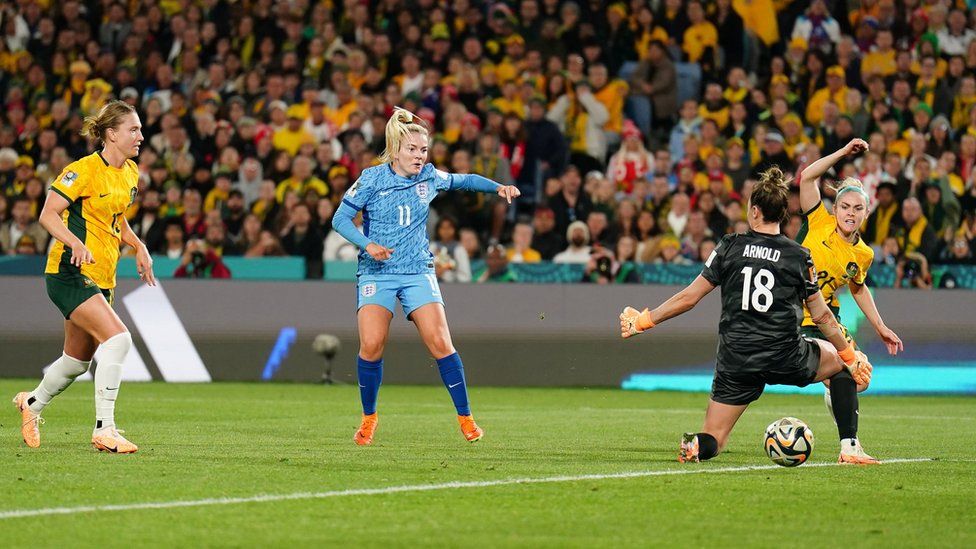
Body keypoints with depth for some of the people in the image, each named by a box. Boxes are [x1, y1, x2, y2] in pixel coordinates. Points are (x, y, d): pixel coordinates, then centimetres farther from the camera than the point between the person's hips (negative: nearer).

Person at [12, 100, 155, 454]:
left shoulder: (131, 172, 11)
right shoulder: (84, 170, -14)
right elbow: (48, 215, -16)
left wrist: (138, 247, 11)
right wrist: (75, 243, -32)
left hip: (101, 278, 9)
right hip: (70, 273, -9)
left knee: (78, 362, 17)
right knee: (118, 339, -25)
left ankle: (32, 404, 45)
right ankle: (104, 430, -23)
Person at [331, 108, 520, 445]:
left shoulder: (429, 177, 2)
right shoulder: (371, 179, -7)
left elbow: (464, 180, 21)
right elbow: (340, 219, -4)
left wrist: (499, 188, 7)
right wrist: (367, 244, -20)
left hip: (418, 271, 2)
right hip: (376, 273, -2)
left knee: (440, 343, -11)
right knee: (371, 344, -16)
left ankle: (465, 417, 0)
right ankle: (368, 418, 5)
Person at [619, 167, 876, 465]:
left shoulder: (730, 247, 2)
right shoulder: (799, 256, 1)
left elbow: (688, 298, 3)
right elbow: (822, 316, 8)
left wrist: (643, 320, 13)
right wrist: (850, 356, 22)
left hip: (736, 361, 1)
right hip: (785, 358, -1)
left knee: (711, 442, 11)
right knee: (842, 363, 28)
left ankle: (695, 446, -28)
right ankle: (849, 447, 15)